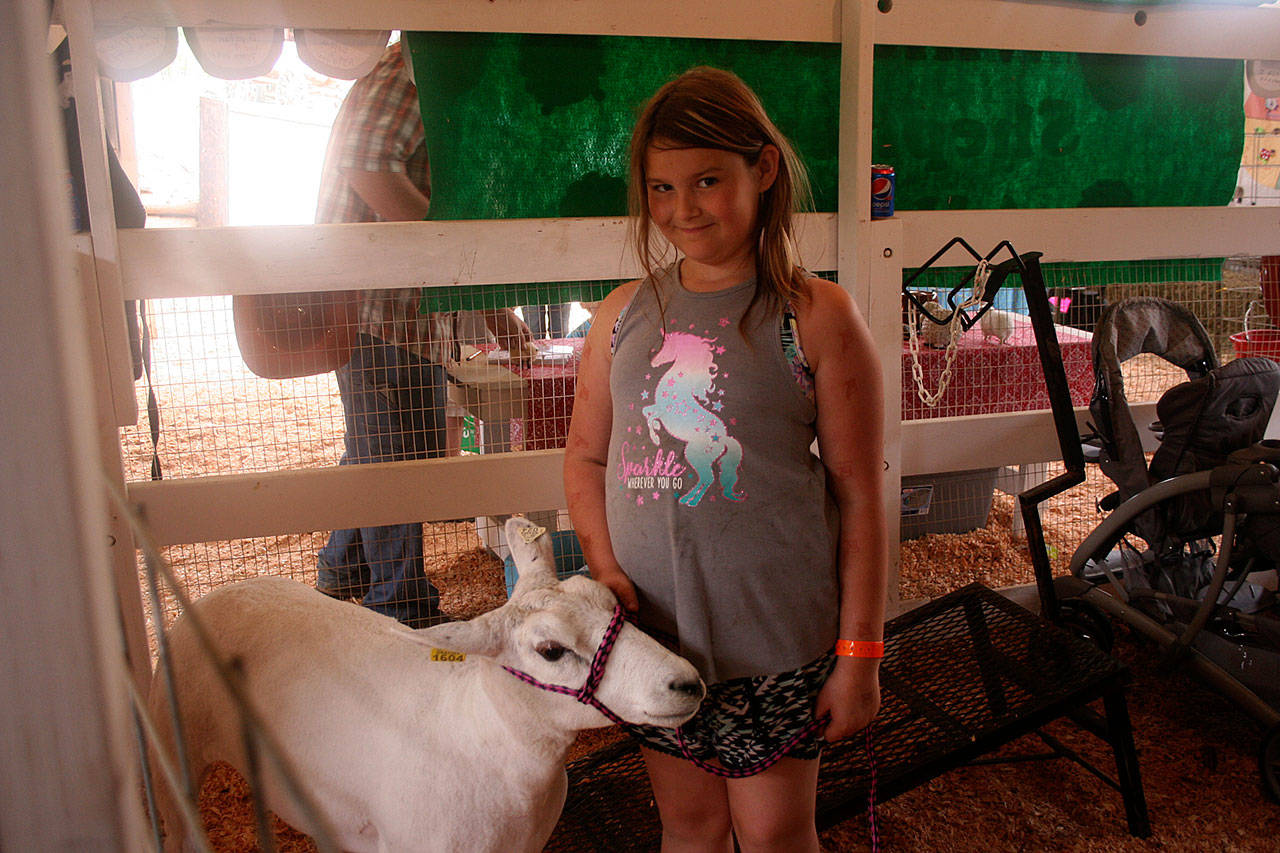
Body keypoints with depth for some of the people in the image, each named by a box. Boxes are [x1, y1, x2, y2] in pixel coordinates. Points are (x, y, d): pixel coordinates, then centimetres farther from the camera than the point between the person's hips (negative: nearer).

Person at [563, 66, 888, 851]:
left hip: (774, 634, -3)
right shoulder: (625, 313, 2)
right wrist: (605, 568, -4)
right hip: (652, 630, 4)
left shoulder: (818, 316, -10)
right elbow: (586, 457, 10)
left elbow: (859, 494, -8)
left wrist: (859, 653, -7)